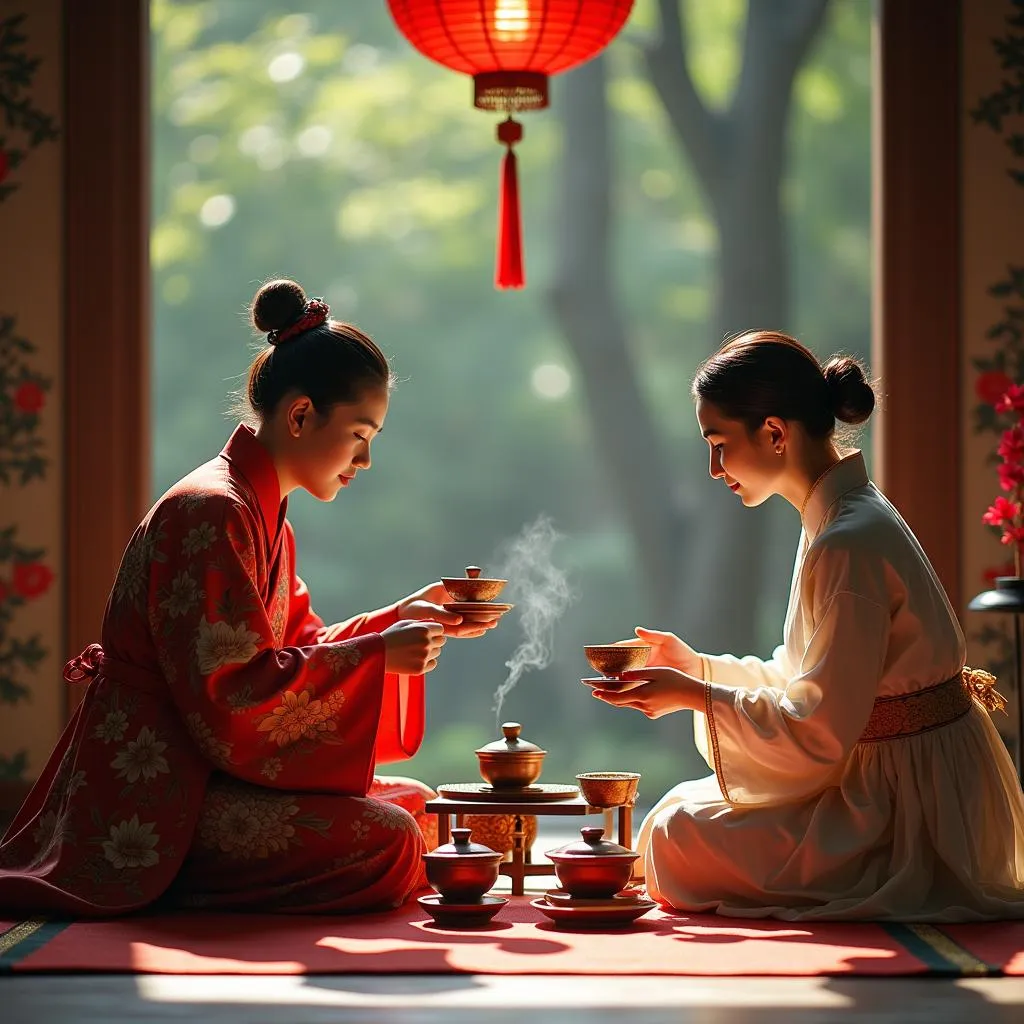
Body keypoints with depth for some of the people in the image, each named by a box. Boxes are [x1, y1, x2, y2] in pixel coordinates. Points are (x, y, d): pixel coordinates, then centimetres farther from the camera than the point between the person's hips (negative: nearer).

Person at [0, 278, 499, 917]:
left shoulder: (268, 519, 17)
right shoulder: (211, 512, -16)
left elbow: (298, 648, 18)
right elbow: (230, 689, -21)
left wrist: (401, 618, 8)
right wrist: (376, 655, -17)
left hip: (207, 769, 11)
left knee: (416, 807, 12)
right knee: (384, 841, -21)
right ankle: (179, 891, -10)